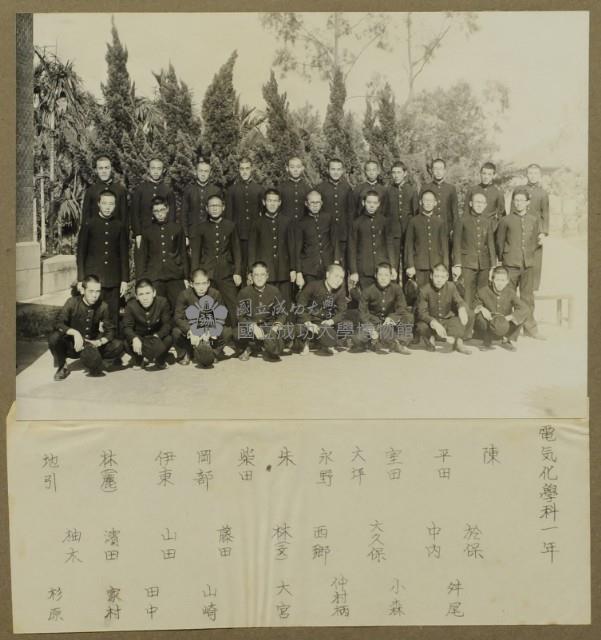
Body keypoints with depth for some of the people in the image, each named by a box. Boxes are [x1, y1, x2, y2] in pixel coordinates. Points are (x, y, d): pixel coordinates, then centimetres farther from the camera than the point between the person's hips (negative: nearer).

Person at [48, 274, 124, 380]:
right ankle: (62, 367, -3)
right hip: (73, 345, -1)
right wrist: (74, 332, -38)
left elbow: (110, 331, -4)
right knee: (54, 338, -31)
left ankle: (95, 366, 3)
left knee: (117, 346, -21)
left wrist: (99, 342, -23)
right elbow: (59, 324, -22)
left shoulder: (102, 306, -10)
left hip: (92, 345, 1)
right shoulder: (73, 302, -15)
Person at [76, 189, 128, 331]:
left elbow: (124, 254, 9)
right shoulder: (88, 225, 3)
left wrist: (124, 280, 4)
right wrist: (80, 280, -1)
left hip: (114, 281, 1)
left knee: (113, 318, 1)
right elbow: (80, 253, 4)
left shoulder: (119, 226, 7)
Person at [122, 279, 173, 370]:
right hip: (139, 336, 0)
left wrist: (157, 336, -40)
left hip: (157, 336, 0)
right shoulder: (131, 305, -18)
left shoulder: (163, 302, -19)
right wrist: (134, 338, -43)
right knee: (126, 343, -29)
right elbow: (127, 327, -20)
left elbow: (167, 325, -19)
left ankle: (159, 360, 0)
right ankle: (139, 359, 4)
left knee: (168, 339, -31)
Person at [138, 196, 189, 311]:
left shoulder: (177, 228, 8)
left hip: (175, 277, 0)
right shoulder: (147, 231, 10)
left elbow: (183, 254, 11)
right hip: (154, 278, 0)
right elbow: (143, 257, 13)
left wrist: (186, 277, 6)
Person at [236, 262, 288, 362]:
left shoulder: (274, 291, 1)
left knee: (277, 349, -29)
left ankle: (252, 348, 5)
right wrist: (253, 326, -22)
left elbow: (282, 313, 3)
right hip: (251, 325, 0)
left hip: (270, 326, 0)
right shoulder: (244, 292, -3)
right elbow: (241, 316, -6)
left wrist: (276, 326, -17)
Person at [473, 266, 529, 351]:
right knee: (480, 315, -32)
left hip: (504, 327, 1)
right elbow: (475, 303, -1)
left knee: (524, 314, -21)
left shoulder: (510, 292, -12)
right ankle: (487, 341, -4)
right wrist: (480, 308, -25)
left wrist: (508, 318, -34)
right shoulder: (484, 291, -13)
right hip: (489, 327, -1)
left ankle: (507, 340, 0)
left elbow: (524, 308, -22)